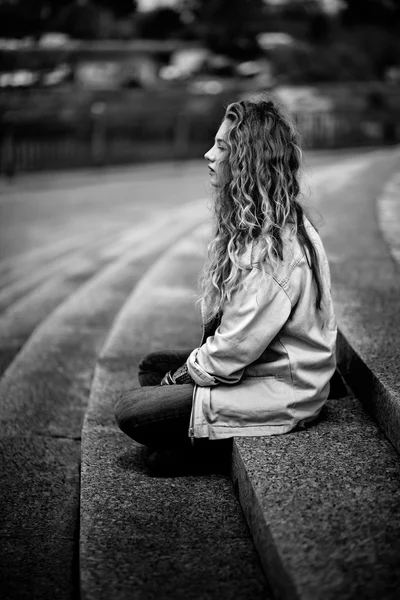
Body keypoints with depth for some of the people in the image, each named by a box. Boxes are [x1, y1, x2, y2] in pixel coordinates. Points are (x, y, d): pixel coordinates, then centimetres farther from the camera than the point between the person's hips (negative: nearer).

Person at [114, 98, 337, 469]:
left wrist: (185, 374, -9)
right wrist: (198, 358, 2)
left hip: (279, 394, -10)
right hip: (261, 365, 10)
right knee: (151, 367, 18)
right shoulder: (252, 224, 7)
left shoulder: (270, 249, -27)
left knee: (130, 411, -9)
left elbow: (237, 346, -24)